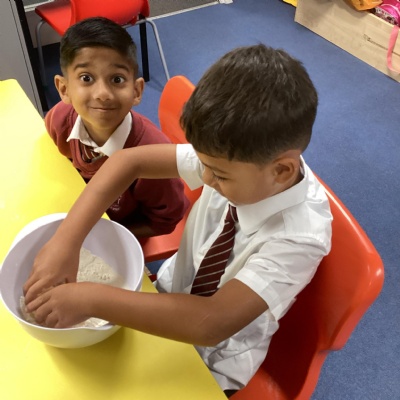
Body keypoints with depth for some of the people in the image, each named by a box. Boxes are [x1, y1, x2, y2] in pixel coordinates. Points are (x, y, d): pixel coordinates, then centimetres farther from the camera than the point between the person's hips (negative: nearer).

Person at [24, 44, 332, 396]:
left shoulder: (300, 235, -34)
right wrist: (65, 241, -26)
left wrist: (91, 299, -37)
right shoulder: (235, 157, -22)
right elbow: (129, 162, -18)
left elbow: (213, 323, -39)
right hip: (170, 293, 4)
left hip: (213, 360, -4)